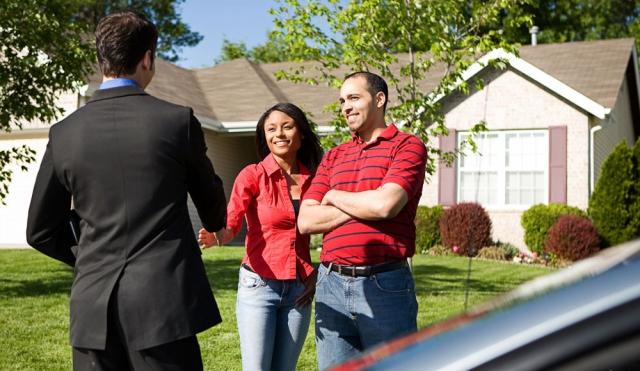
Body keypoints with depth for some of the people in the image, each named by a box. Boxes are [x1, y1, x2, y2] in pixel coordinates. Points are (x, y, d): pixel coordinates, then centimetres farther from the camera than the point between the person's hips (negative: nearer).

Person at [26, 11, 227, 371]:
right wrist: (216, 226, 33)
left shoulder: (64, 133, 3)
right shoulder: (178, 120, -5)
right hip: (165, 301, -3)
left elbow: (42, 232, 11)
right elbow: (214, 210, 10)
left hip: (93, 307, 3)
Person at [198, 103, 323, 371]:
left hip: (299, 290, 3)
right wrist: (217, 237, -36)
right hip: (259, 285, -3)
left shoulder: (314, 178, 5)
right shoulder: (253, 175, -5)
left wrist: (319, 274, 2)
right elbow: (230, 225, -14)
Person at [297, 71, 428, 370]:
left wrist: (334, 196, 1)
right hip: (332, 284, 5)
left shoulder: (408, 146, 0)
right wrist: (366, 205, -7)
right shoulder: (333, 157, 15)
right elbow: (305, 221, 4)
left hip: (384, 285, -4)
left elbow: (385, 204, -17)